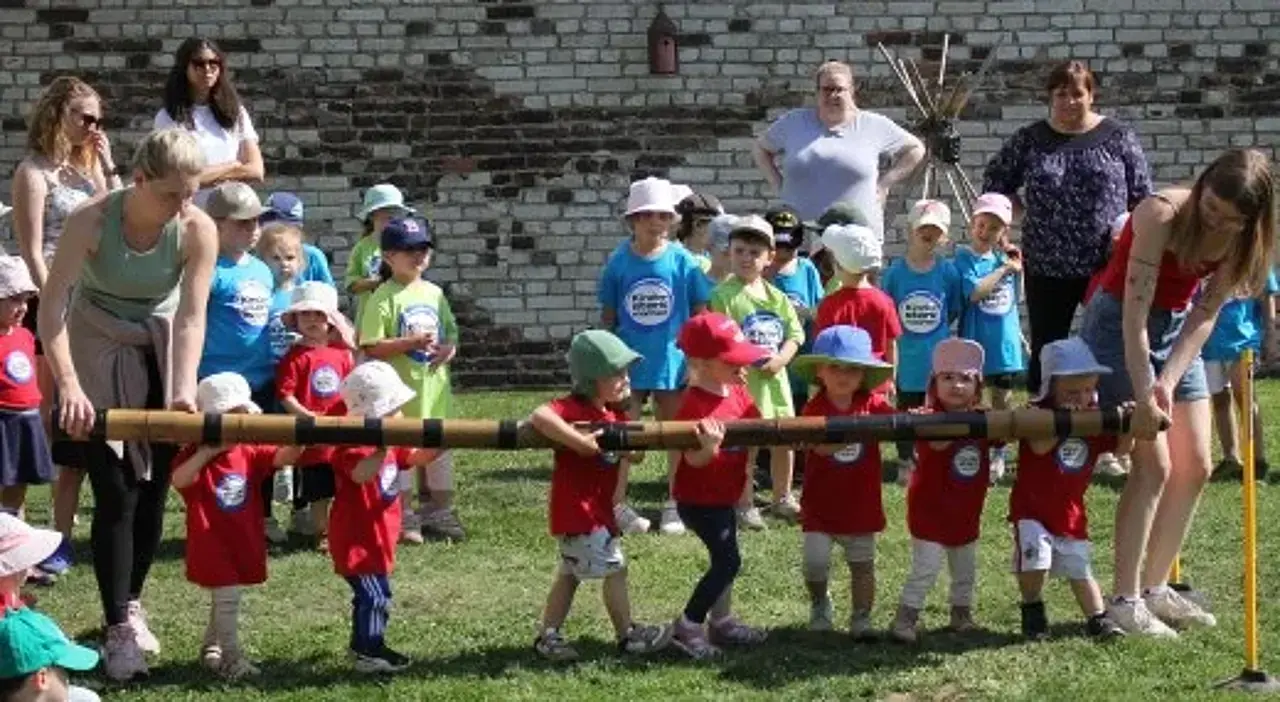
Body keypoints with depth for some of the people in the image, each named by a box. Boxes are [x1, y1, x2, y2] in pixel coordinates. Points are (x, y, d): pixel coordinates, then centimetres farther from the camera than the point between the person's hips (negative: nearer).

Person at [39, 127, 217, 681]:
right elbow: (52, 308, -29)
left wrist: (185, 388, -35)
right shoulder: (91, 220, -27)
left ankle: (131, 602, 30)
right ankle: (118, 628, -2)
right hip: (99, 355, -3)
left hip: (160, 355, 3)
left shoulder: (198, 230, -20)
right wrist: (68, 383, -39)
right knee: (116, 493, -9)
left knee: (153, 489, 8)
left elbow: (191, 316, -22)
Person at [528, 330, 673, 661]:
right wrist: (580, 442, -39)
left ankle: (548, 636, 22)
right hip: (577, 508, -10)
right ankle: (628, 635, 9)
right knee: (614, 569, -2)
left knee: (570, 573, 15)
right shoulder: (572, 408, -19)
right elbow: (540, 416, -39)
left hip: (598, 508, 10)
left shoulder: (614, 414, 10)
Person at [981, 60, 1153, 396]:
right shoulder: (1030, 140, 5)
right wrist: (1027, 212, 4)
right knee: (1046, 351, 7)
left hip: (1107, 265, -1)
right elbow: (994, 183, 15)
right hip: (1047, 268, 1)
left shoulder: (1118, 137, 2)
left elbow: (1142, 198, 4)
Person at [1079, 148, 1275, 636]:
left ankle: (1155, 588, 15)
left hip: (1177, 327, 7)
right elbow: (1135, 315, -30)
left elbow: (1204, 315, -12)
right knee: (1153, 464, -13)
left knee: (1195, 467, 4)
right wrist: (1144, 397, -33)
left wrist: (1169, 383, -24)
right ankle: (1124, 599, -8)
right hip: (1118, 327, -7)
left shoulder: (1242, 238, -11)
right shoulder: (1162, 214, -28)